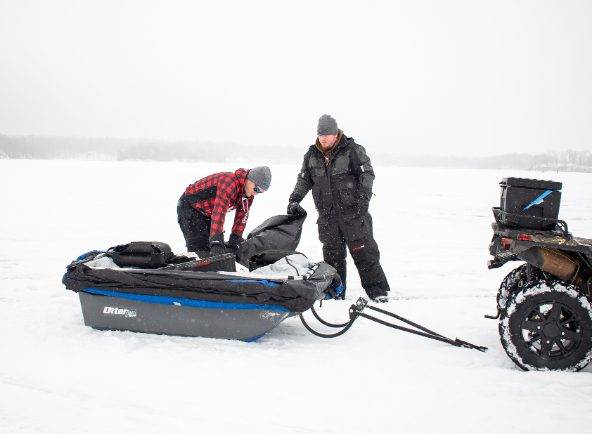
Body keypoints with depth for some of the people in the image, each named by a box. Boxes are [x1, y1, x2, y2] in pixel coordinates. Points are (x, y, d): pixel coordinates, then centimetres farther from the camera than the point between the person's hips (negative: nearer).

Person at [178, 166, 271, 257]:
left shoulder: (249, 194, -7)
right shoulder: (229, 183, -36)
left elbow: (241, 218, -4)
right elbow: (219, 213, -43)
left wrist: (233, 241, -12)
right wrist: (216, 242, -49)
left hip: (207, 213, 9)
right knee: (199, 248, -19)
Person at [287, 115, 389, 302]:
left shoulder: (352, 150, -4)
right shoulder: (312, 155, 10)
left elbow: (367, 173, -6)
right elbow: (304, 179, 19)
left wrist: (363, 199, -15)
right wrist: (294, 199, 7)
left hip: (352, 212, -4)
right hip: (327, 216, 4)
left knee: (364, 252, -5)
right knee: (332, 255, 8)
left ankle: (377, 290, 2)